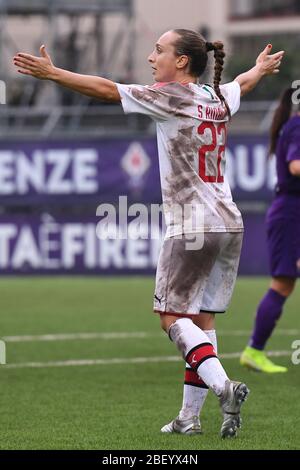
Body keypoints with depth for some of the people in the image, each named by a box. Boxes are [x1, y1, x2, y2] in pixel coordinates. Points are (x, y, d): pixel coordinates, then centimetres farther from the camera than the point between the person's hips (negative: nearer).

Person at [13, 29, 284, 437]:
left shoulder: (171, 98, -8)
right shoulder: (220, 99, 13)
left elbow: (107, 90, -13)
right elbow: (245, 81, 37)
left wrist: (51, 73, -11)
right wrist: (262, 68, 59)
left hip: (191, 227, -7)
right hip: (229, 224, 7)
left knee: (173, 315, -4)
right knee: (202, 319, 8)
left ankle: (223, 385, -23)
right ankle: (190, 417, 8)